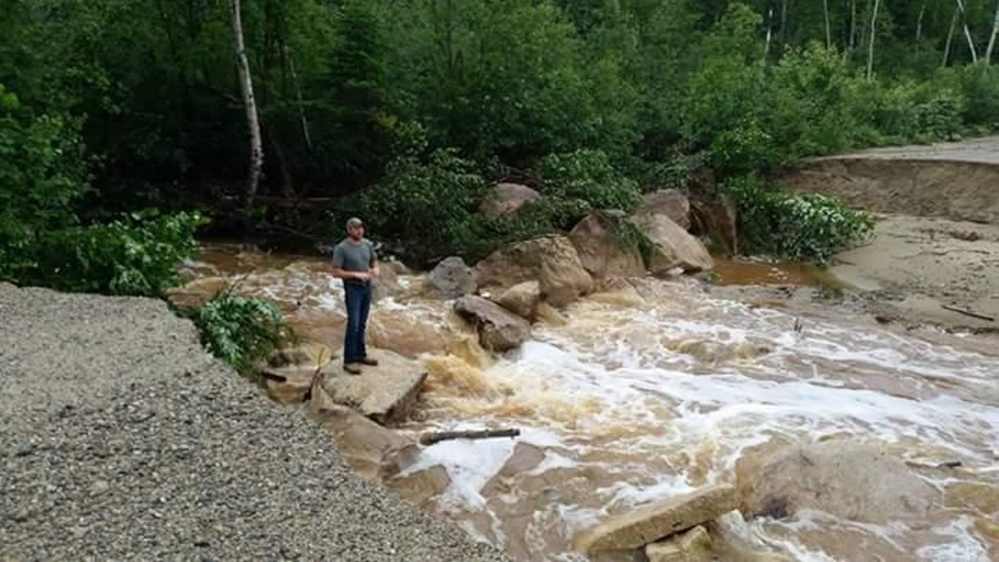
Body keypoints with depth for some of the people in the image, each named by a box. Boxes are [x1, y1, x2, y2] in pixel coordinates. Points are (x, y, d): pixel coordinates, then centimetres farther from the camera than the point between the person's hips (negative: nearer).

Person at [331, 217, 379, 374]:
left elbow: (374, 260, 18)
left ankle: (360, 355, 24)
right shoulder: (341, 248, -13)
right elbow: (336, 272, -14)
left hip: (367, 287, 6)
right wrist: (356, 274, -20)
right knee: (353, 325, -7)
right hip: (353, 289, -6)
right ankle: (349, 360, 1)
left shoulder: (367, 244, 4)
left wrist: (375, 269, -4)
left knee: (362, 324, 13)